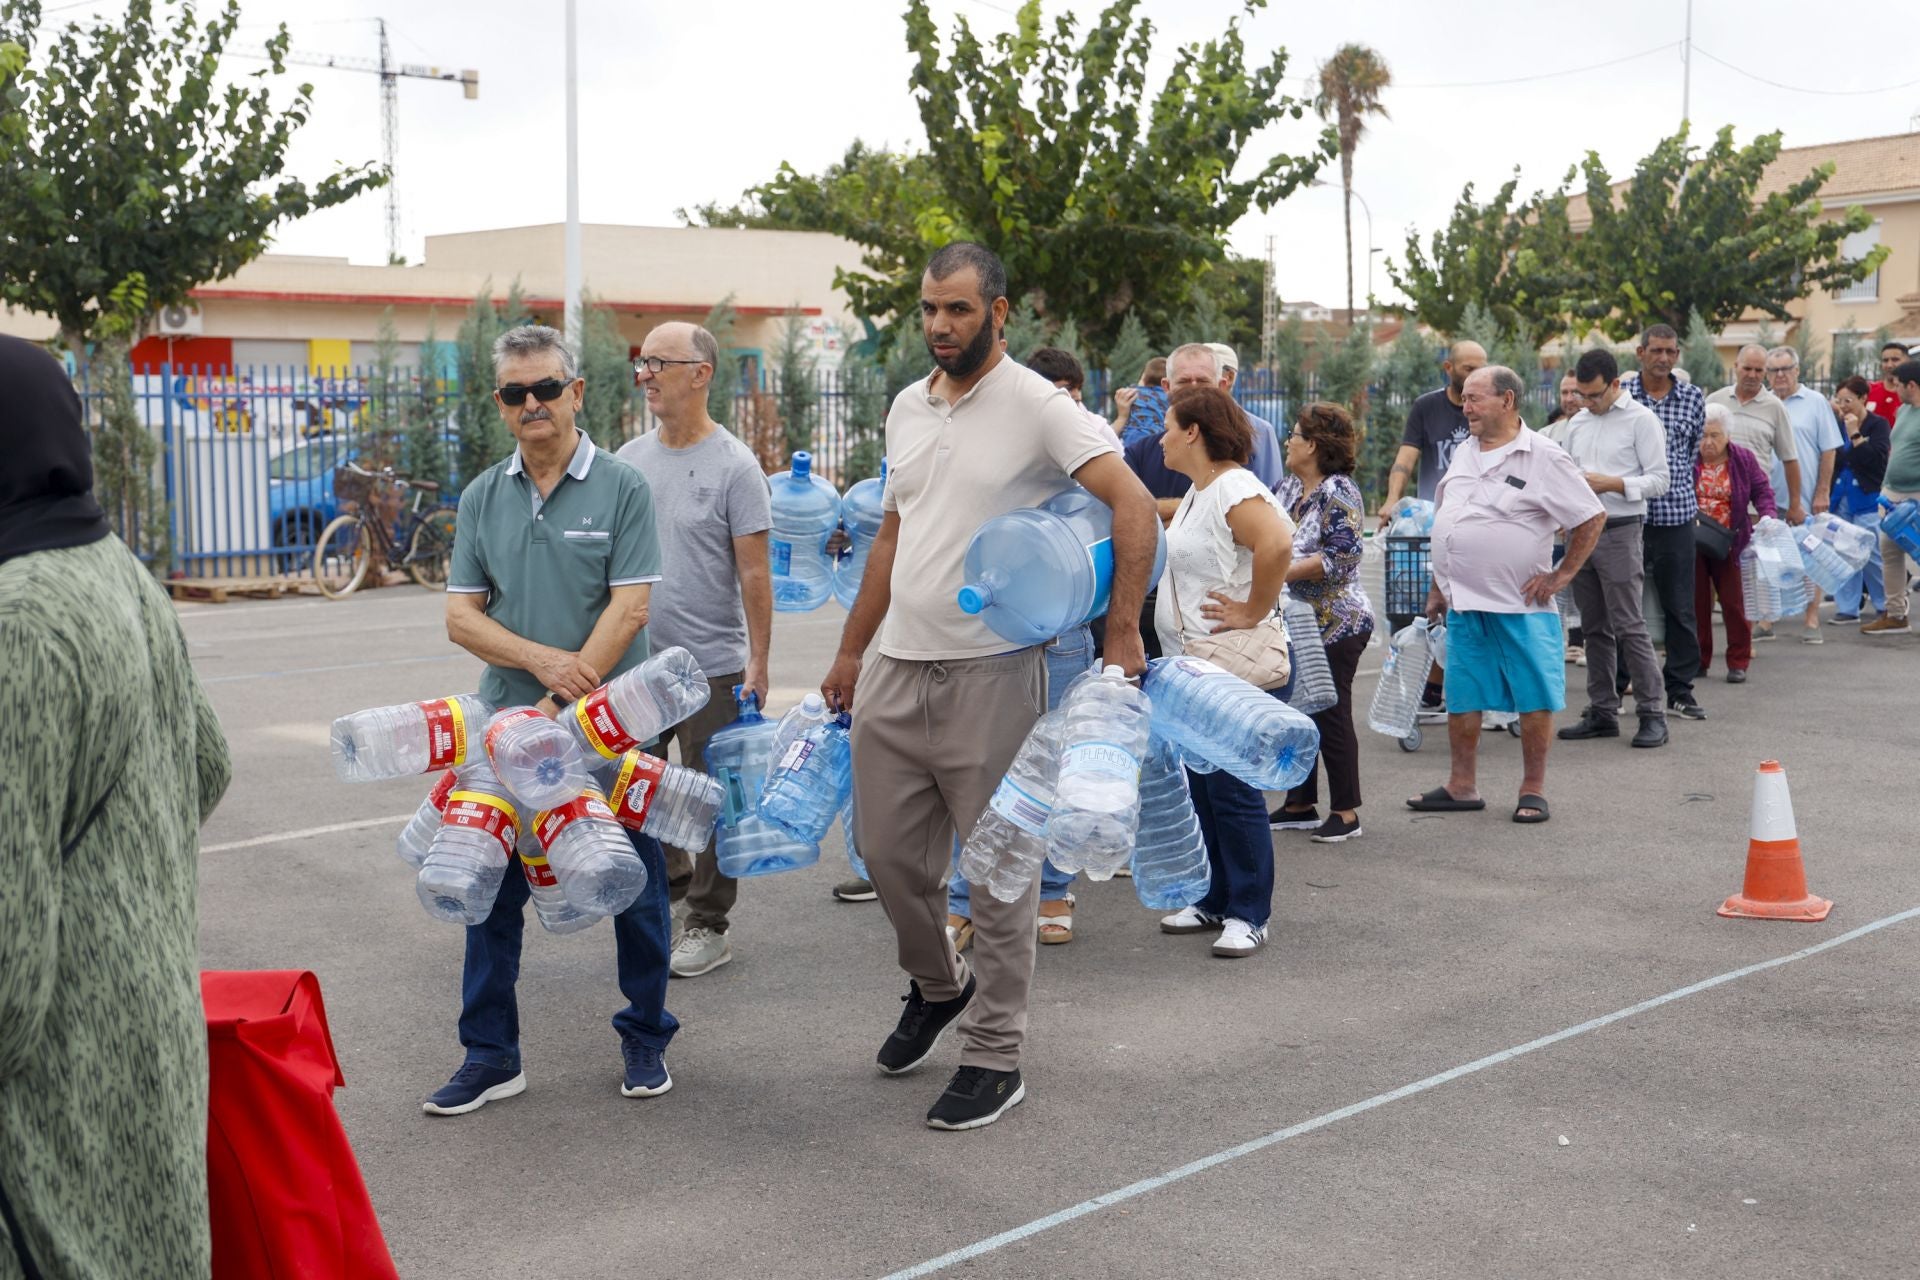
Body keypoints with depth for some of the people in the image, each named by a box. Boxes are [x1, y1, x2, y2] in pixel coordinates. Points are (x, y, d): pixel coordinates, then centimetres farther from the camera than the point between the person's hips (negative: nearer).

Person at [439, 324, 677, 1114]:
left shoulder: (622, 489, -4)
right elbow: (461, 616, 4)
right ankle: (490, 1056, 17)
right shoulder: (482, 498, 8)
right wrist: (542, 660, -13)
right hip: (507, 721, 4)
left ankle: (645, 1039, 23)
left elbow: (628, 610, -12)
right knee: (493, 888, 6)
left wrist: (562, 703, -16)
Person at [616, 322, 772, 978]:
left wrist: (758, 661, -13)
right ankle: (673, 884, 36)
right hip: (635, 661, 6)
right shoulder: (628, 460, 7)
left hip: (710, 665, -6)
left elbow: (754, 573, -10)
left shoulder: (733, 466, -9)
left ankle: (708, 925, 15)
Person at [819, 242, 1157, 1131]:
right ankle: (937, 986, 39)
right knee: (890, 856, 12)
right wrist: (850, 652, 20)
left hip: (990, 674, -6)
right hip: (896, 671, 7)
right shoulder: (907, 408, 12)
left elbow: (1134, 506, -17)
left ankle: (994, 1057, 14)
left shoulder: (1035, 407, -10)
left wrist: (1121, 632, -22)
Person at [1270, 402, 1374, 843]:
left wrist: (1284, 572, -23)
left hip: (1336, 624, -8)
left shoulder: (1339, 492, -14)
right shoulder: (1288, 488, 11)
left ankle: (1345, 812, 7)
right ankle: (1300, 804, 23)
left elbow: (1341, 557, -22)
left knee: (1331, 716, -2)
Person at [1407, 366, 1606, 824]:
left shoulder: (1543, 458, -8)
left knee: (1534, 696, 1)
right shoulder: (1463, 457, 13)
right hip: (1463, 604, 6)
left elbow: (1592, 518, -8)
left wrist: (1561, 575, -9)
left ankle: (1533, 789, 11)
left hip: (1520, 604, -6)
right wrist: (1438, 588, 18)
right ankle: (1462, 786, 21)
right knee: (1461, 696, 10)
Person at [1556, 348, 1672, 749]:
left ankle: (1652, 713, -4)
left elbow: (1658, 480, -8)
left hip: (1618, 532, -7)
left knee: (1629, 626, -9)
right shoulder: (1577, 423, 15)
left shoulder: (1641, 420, -5)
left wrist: (1612, 484, -20)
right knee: (1594, 628, 11)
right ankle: (1602, 712, 17)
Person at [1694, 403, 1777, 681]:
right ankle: (1698, 661, 15)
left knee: (1734, 602, 1)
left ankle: (1738, 662, 8)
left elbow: (1762, 489, 5)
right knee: (1696, 601, 5)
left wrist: (1768, 515, -12)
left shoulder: (1744, 458, 2)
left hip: (1729, 544, 0)